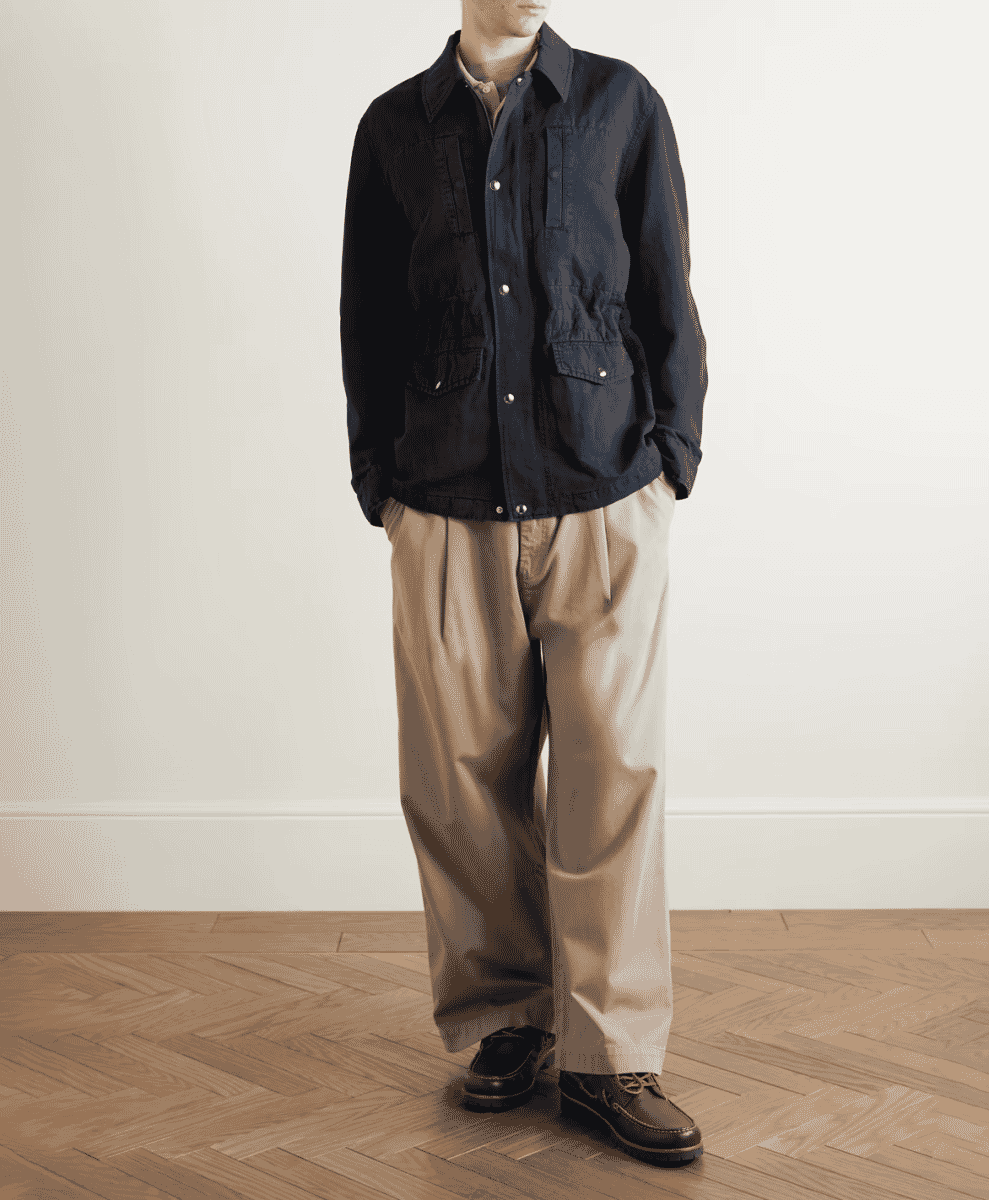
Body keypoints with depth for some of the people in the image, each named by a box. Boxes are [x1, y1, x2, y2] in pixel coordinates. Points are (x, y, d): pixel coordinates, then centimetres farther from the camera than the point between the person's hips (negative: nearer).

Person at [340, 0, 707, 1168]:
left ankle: (609, 1053, 8)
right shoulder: (394, 127, 10)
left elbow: (667, 295, 8)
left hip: (605, 504, -1)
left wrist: (671, 458, 1)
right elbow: (366, 321, 13)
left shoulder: (621, 103, 8)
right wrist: (379, 479, 7)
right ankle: (504, 1020, 21)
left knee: (613, 771, -3)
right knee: (462, 773, 4)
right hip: (447, 510, 1)